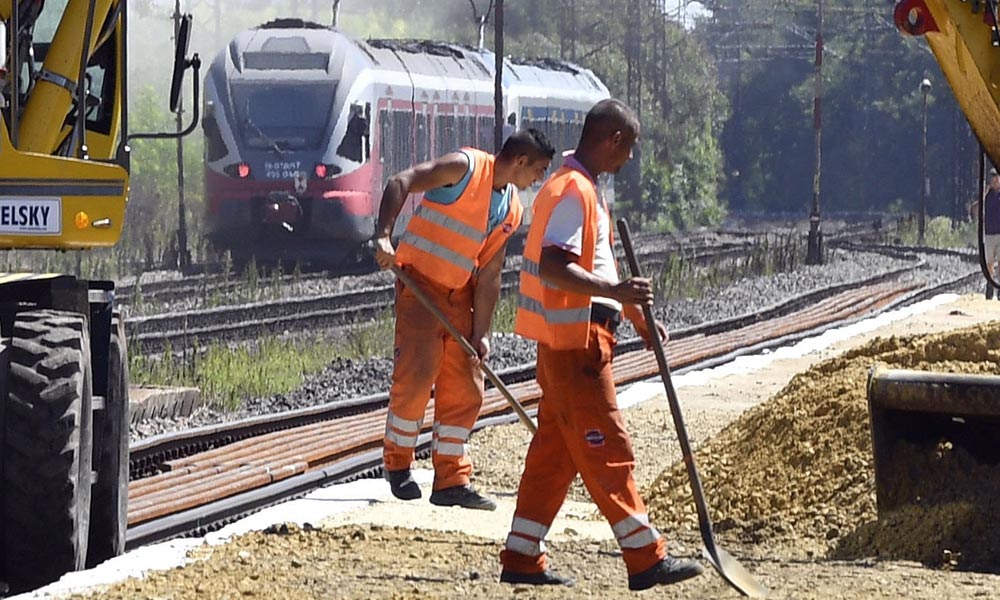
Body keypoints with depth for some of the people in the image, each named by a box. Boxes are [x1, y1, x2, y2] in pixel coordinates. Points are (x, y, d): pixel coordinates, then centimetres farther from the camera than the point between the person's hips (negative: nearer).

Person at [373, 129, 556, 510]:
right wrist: (383, 235, -32)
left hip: (459, 293, 8)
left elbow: (489, 276, 10)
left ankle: (450, 481, 10)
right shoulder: (466, 168, -11)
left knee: (465, 388, 4)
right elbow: (401, 183, -19)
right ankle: (397, 463, 5)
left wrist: (481, 333, 2)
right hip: (420, 283, -8)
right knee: (416, 373, -13)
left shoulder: (512, 211, 10)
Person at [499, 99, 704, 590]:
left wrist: (637, 315, 30)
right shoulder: (574, 191, -15)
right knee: (607, 451, -7)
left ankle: (521, 558, 13)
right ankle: (646, 559, -5)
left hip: (566, 343, 11)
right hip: (576, 341, -11)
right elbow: (553, 266, -27)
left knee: (554, 452, 11)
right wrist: (614, 292, -36)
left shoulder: (580, 189, 18)